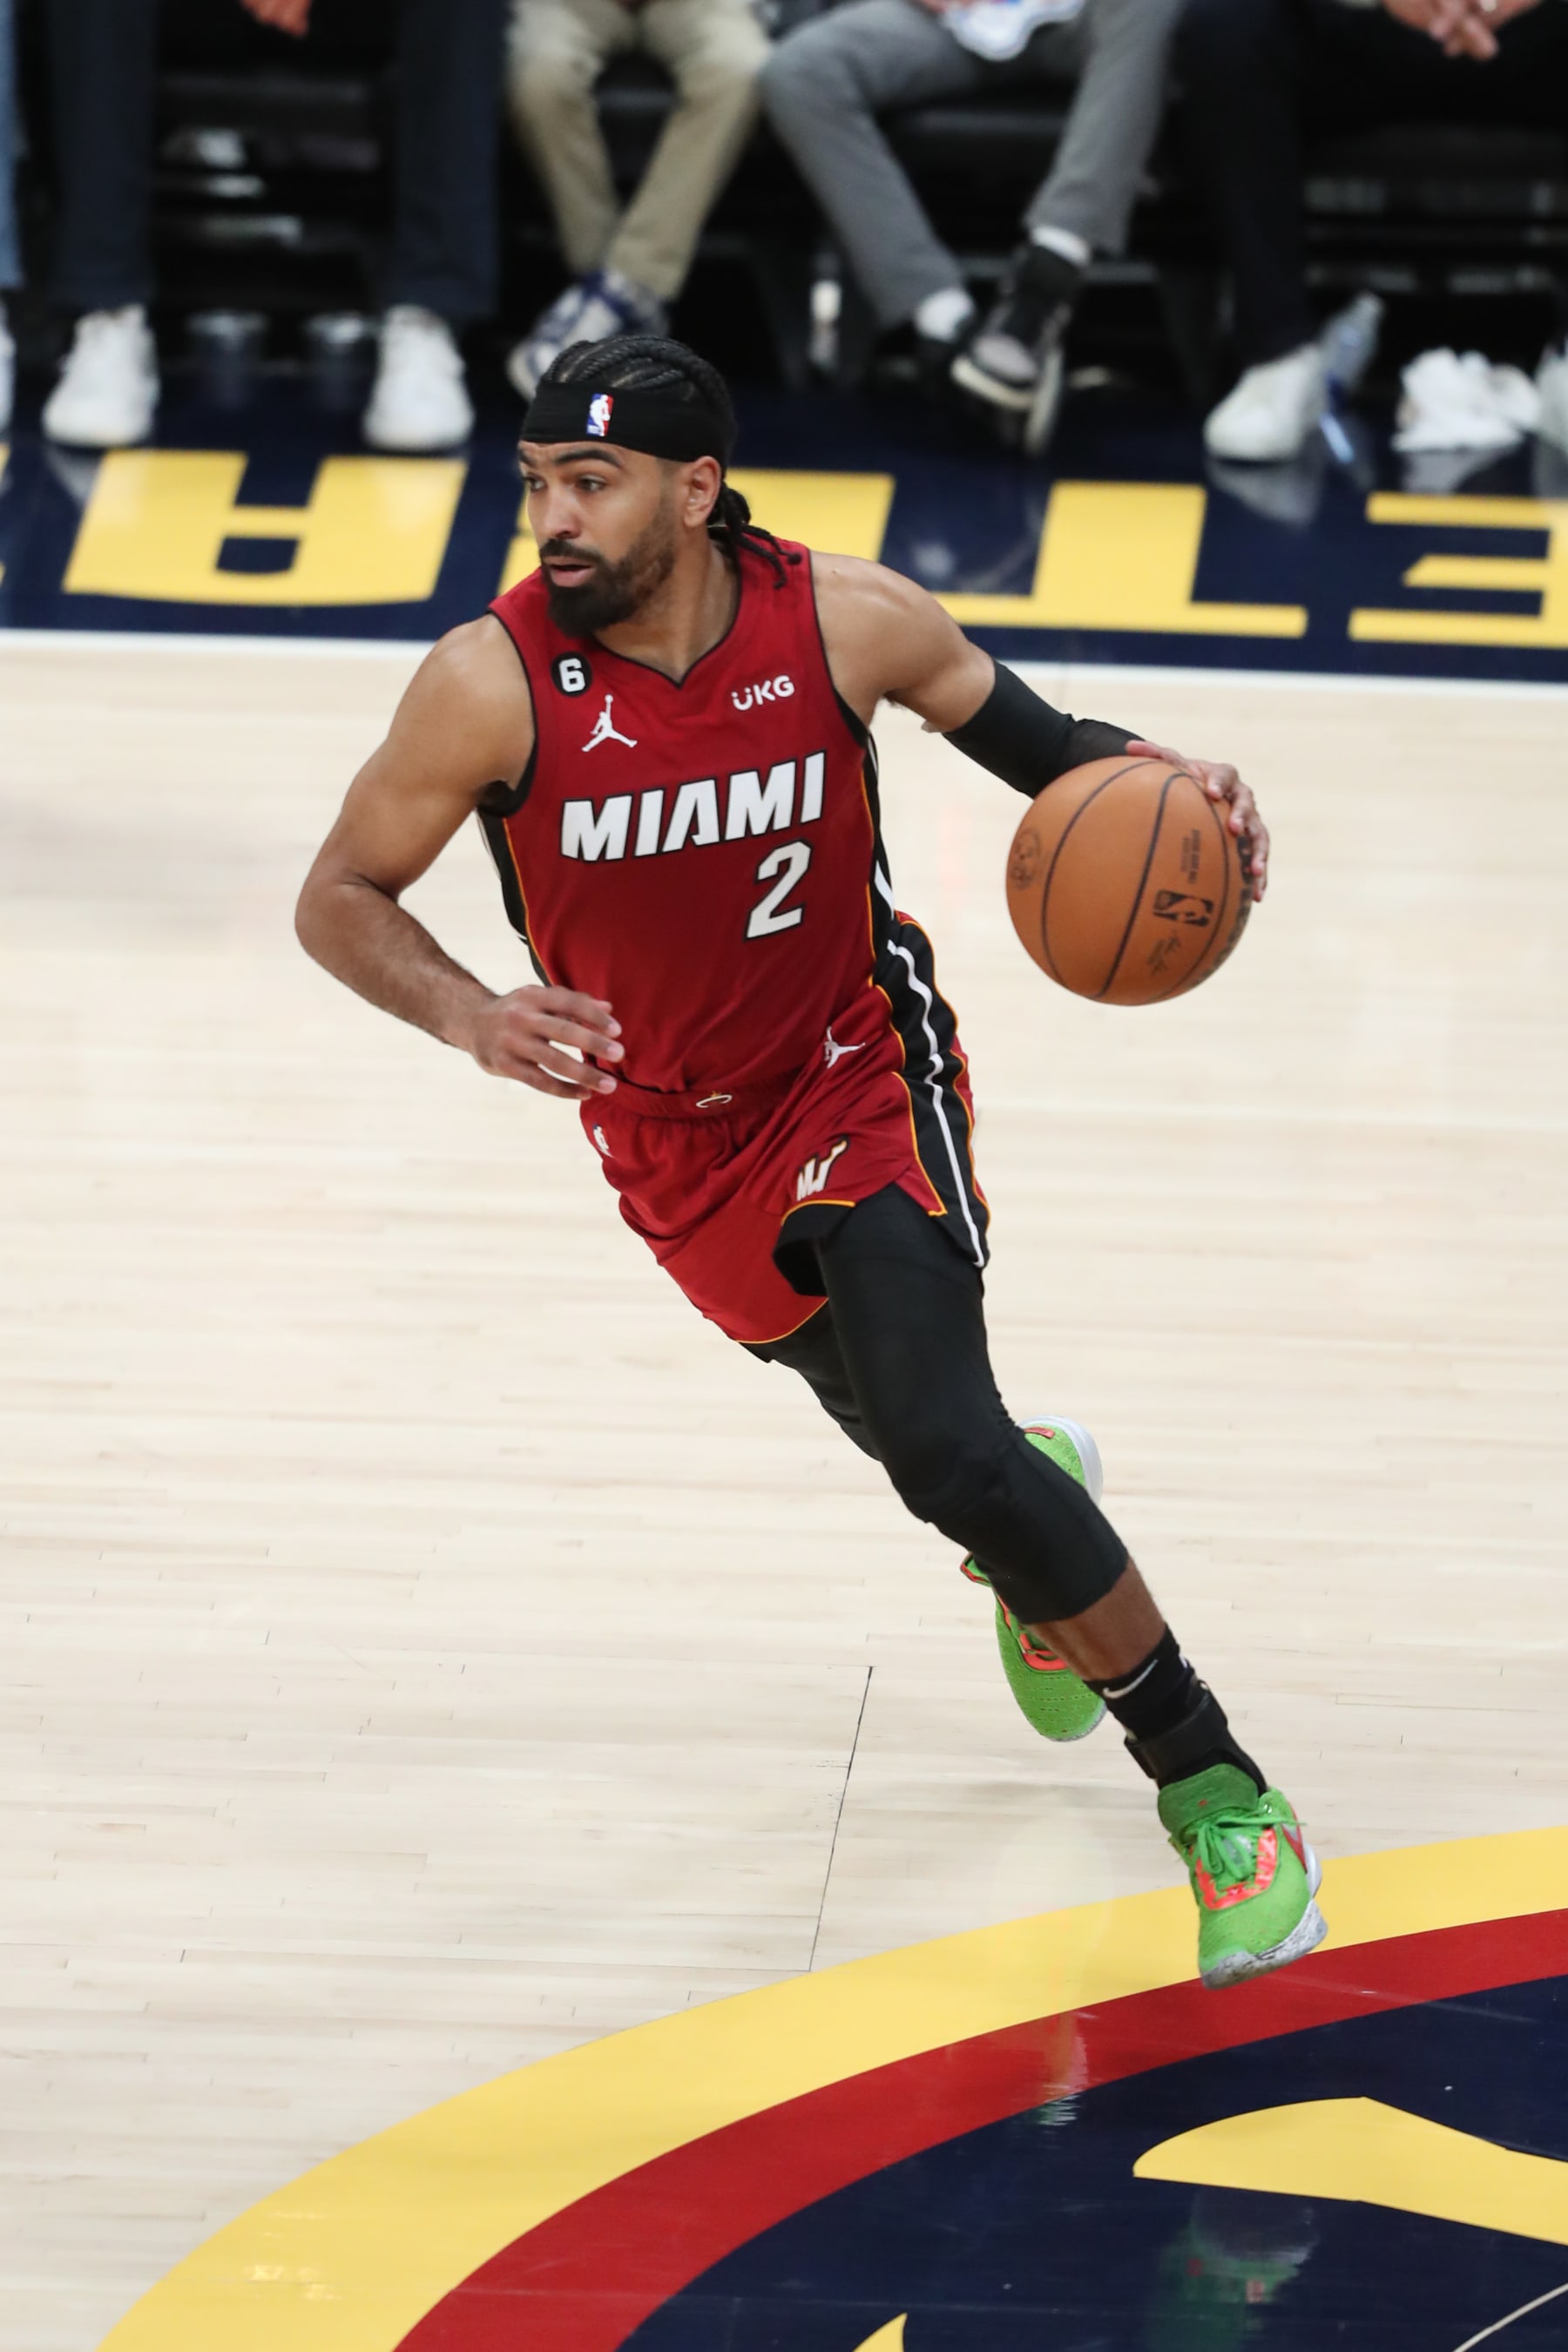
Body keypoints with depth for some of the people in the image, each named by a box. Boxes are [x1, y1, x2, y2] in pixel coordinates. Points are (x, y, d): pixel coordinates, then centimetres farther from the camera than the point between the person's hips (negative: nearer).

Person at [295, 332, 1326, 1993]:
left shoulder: (844, 622, -19)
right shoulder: (494, 685, -22)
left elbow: (1022, 733, 1)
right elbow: (339, 900, -13)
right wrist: (472, 1019, -33)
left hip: (864, 1077, -2)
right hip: (678, 1143, 2)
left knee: (947, 1450, -22)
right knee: (902, 1424, 20)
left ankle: (1218, 1792, -10)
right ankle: (1030, 1510, 60)